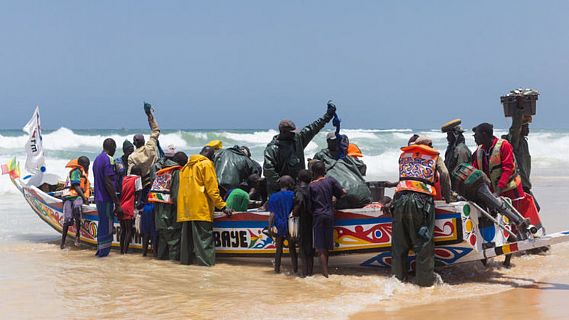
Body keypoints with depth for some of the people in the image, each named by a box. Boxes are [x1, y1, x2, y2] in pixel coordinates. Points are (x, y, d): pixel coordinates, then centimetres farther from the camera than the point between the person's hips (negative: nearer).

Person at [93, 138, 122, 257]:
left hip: (98, 198, 9)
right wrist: (117, 203, -18)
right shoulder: (108, 159, -14)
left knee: (102, 224, 17)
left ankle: (100, 250, 22)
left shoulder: (97, 159, 14)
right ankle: (104, 251, 0)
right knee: (107, 226, -2)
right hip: (106, 199, -9)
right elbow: (109, 183, -20)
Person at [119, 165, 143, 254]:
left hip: (121, 207, 6)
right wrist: (135, 202, 10)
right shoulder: (137, 178, -2)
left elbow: (121, 192, 14)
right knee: (129, 230, -2)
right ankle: (125, 250, -9)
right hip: (128, 208, -6)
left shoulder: (124, 178, 15)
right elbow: (138, 193, -4)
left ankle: (122, 250, 14)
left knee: (123, 230, 13)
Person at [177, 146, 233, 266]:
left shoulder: (187, 166, 21)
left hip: (185, 207, 7)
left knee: (187, 234, 11)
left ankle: (186, 258, 12)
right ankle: (206, 260, -12)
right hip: (200, 207, -7)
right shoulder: (206, 164, -3)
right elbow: (212, 188, -10)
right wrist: (222, 206, -10)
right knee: (204, 236, -8)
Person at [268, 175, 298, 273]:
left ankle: (277, 269, 9)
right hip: (290, 226, -1)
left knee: (279, 248, 11)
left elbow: (272, 214, -1)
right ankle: (295, 269, 4)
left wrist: (271, 227, 1)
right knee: (292, 249, 6)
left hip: (279, 226, 1)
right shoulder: (292, 195, -4)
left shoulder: (273, 197, 1)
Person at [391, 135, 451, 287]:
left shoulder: (403, 155, 27)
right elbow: (445, 176, 11)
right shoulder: (434, 156, 20)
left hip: (401, 198, 3)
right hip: (422, 199, -3)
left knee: (399, 241, 9)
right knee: (424, 242, 0)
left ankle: (398, 276, 13)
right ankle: (425, 279, 0)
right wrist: (447, 197, 19)